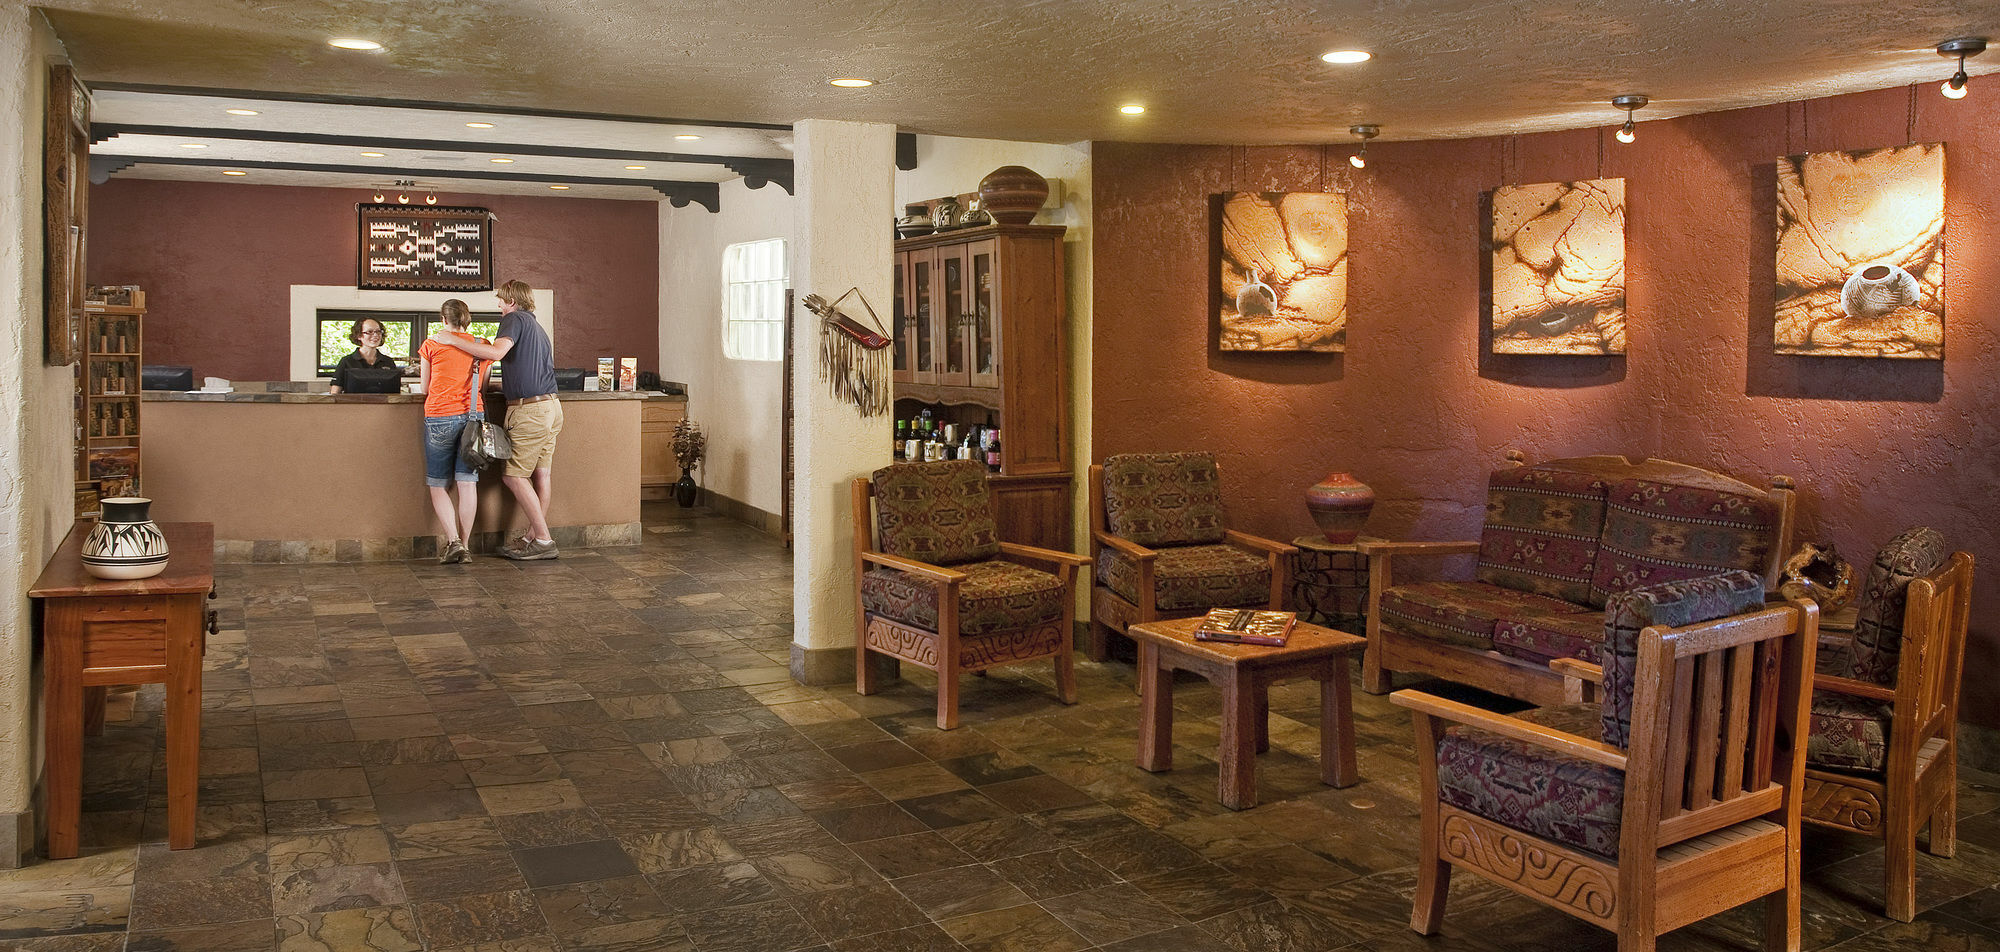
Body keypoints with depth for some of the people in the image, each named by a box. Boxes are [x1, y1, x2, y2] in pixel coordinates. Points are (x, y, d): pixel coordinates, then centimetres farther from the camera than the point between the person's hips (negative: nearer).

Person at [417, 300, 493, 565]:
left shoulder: (431, 345, 1)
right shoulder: (482, 346, 8)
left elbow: (425, 389, 8)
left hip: (439, 417, -2)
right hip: (472, 416, 2)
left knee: (438, 485, 7)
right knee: (468, 483, 4)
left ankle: (453, 541, -8)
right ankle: (465, 547, 4)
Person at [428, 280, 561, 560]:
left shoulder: (515, 318, -5)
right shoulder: (537, 326, 23)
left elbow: (496, 352, -22)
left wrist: (453, 340, -15)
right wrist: (504, 385, 33)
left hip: (529, 409, -9)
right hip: (550, 405, 9)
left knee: (514, 475, -5)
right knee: (540, 474, 9)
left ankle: (543, 540, -6)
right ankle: (534, 536, 13)